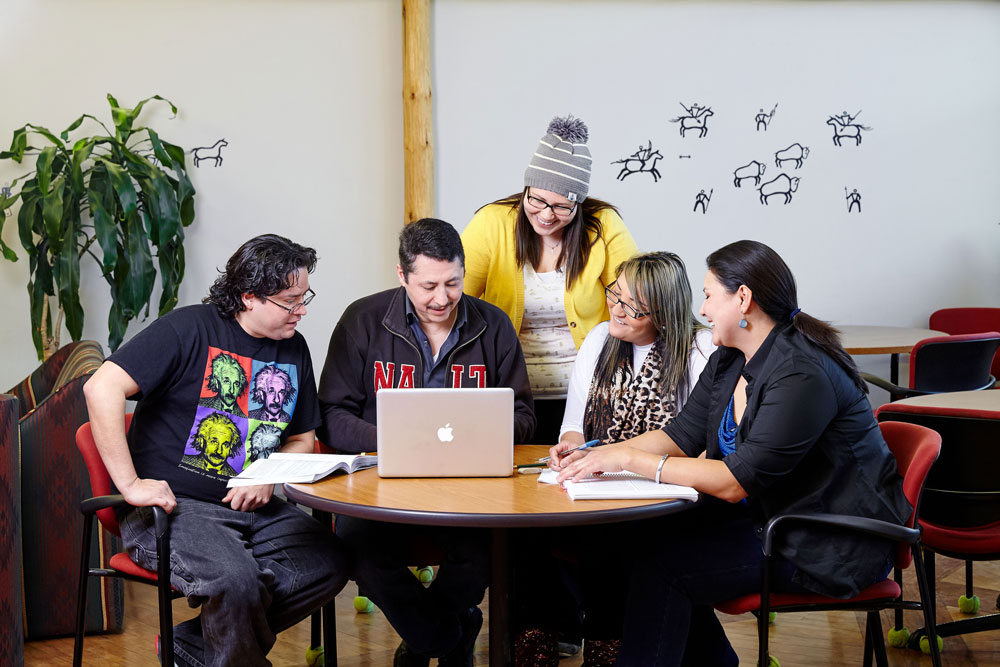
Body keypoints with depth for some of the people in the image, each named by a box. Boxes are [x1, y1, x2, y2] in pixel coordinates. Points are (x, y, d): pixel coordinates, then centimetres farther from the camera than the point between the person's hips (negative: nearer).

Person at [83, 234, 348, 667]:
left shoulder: (293, 348, 11)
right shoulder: (189, 329, -8)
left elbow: (302, 440, 20)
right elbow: (101, 388, -16)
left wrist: (269, 480, -2)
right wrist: (130, 483, -19)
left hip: (254, 509, 7)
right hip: (174, 506, -6)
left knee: (329, 564, -18)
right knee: (234, 578, -34)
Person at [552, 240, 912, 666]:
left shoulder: (802, 375, -24)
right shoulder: (728, 363, 7)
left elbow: (736, 482, -26)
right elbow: (681, 436, 10)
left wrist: (628, 459, -24)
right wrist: (596, 455, -5)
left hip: (831, 548, -9)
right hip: (771, 518, 9)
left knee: (664, 563, -16)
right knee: (658, 538, -4)